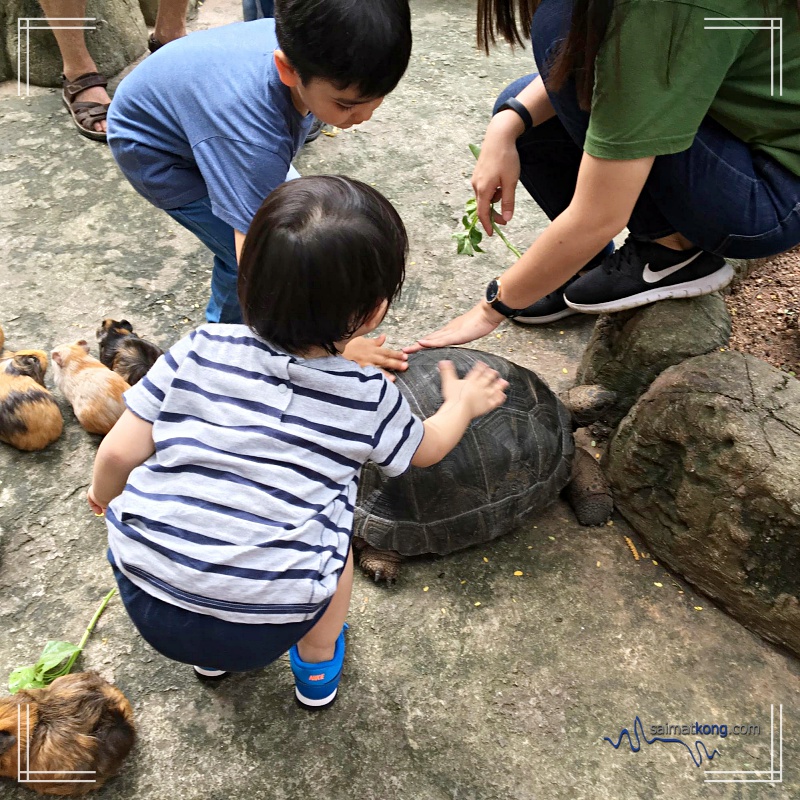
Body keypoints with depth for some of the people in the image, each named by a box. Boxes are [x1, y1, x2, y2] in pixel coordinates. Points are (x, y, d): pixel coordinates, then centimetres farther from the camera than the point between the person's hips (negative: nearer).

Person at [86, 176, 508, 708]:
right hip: (261, 630, -1)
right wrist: (463, 404, 33)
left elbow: (119, 453, -2)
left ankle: (210, 658, 44)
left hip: (147, 600, 2)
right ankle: (318, 668, 40)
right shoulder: (369, 397, -7)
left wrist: (104, 495, 22)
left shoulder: (199, 352, -6)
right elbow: (426, 448, 13)